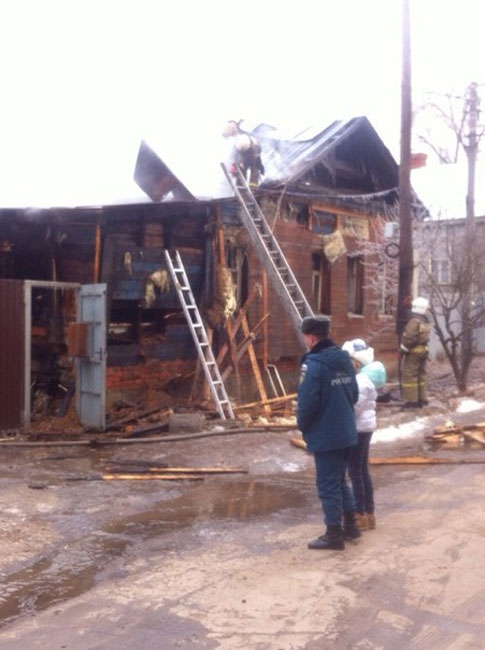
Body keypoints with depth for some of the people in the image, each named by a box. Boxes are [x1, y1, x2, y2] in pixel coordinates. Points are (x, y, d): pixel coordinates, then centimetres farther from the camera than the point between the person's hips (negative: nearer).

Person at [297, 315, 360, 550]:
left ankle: (334, 534, 13)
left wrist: (302, 425, -3)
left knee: (328, 485, 4)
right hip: (346, 432, 8)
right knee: (340, 480, 22)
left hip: (325, 435, -8)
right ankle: (350, 525, 30)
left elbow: (306, 401, -21)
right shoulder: (345, 359, 6)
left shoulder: (314, 364, -20)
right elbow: (354, 393, 12)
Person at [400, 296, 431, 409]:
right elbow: (424, 337, 11)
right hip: (423, 350, 9)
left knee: (410, 375, -5)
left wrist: (403, 349, -10)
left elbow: (409, 338, -21)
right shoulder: (426, 321, 9)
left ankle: (412, 400, -5)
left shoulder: (414, 321, -18)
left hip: (413, 352, -9)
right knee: (421, 375, 16)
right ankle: (422, 399, 22)